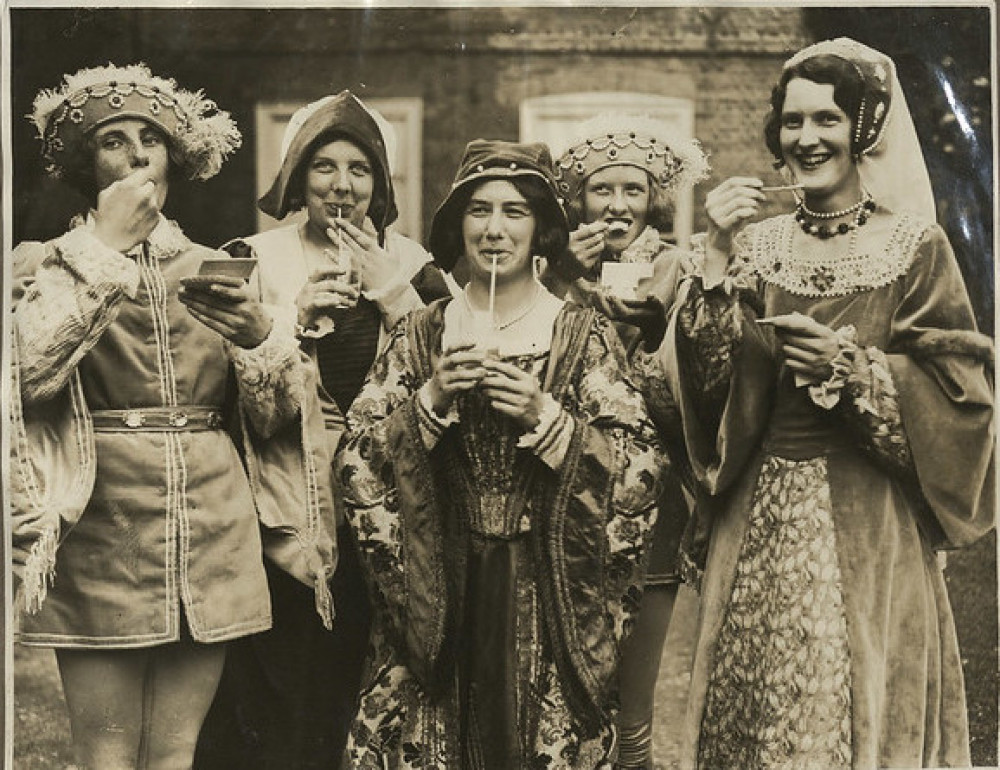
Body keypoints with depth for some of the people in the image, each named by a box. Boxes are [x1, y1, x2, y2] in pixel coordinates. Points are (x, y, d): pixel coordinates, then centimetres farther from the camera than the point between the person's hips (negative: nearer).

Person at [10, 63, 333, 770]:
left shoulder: (215, 272, 12)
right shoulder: (50, 265, 5)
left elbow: (274, 415, 7)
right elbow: (28, 365, -18)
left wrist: (259, 334, -13)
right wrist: (105, 247, -11)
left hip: (212, 543, 3)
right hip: (101, 541, -2)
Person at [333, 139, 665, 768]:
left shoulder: (585, 337, 0)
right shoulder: (421, 334, 6)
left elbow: (637, 471, -5)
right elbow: (360, 463, 1)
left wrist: (545, 417, -16)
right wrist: (431, 399, -12)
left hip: (548, 592, -1)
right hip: (437, 587, 2)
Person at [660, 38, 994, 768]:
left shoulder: (915, 246, -1)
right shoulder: (756, 247, 7)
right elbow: (709, 375, -3)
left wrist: (849, 365, -15)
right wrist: (718, 259, -13)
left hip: (871, 522, -2)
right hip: (760, 519, 3)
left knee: (862, 706, 4)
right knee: (757, 708, 9)